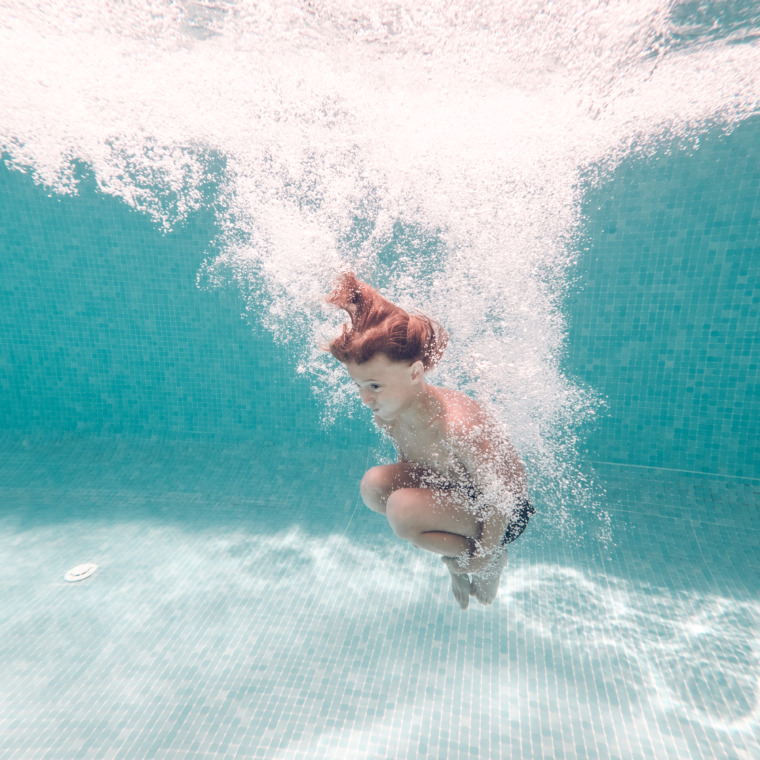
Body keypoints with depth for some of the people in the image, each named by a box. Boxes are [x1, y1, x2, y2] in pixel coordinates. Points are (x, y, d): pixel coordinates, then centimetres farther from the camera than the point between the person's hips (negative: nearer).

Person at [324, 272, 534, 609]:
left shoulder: (457, 424, -38)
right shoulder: (386, 415, -14)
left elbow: (501, 499, -26)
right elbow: (408, 463, 6)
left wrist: (483, 557, -12)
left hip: (501, 511, -6)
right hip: (450, 489, 7)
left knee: (403, 509, -30)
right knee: (375, 483, -17)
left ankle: (494, 557, 0)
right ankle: (454, 547, 7)